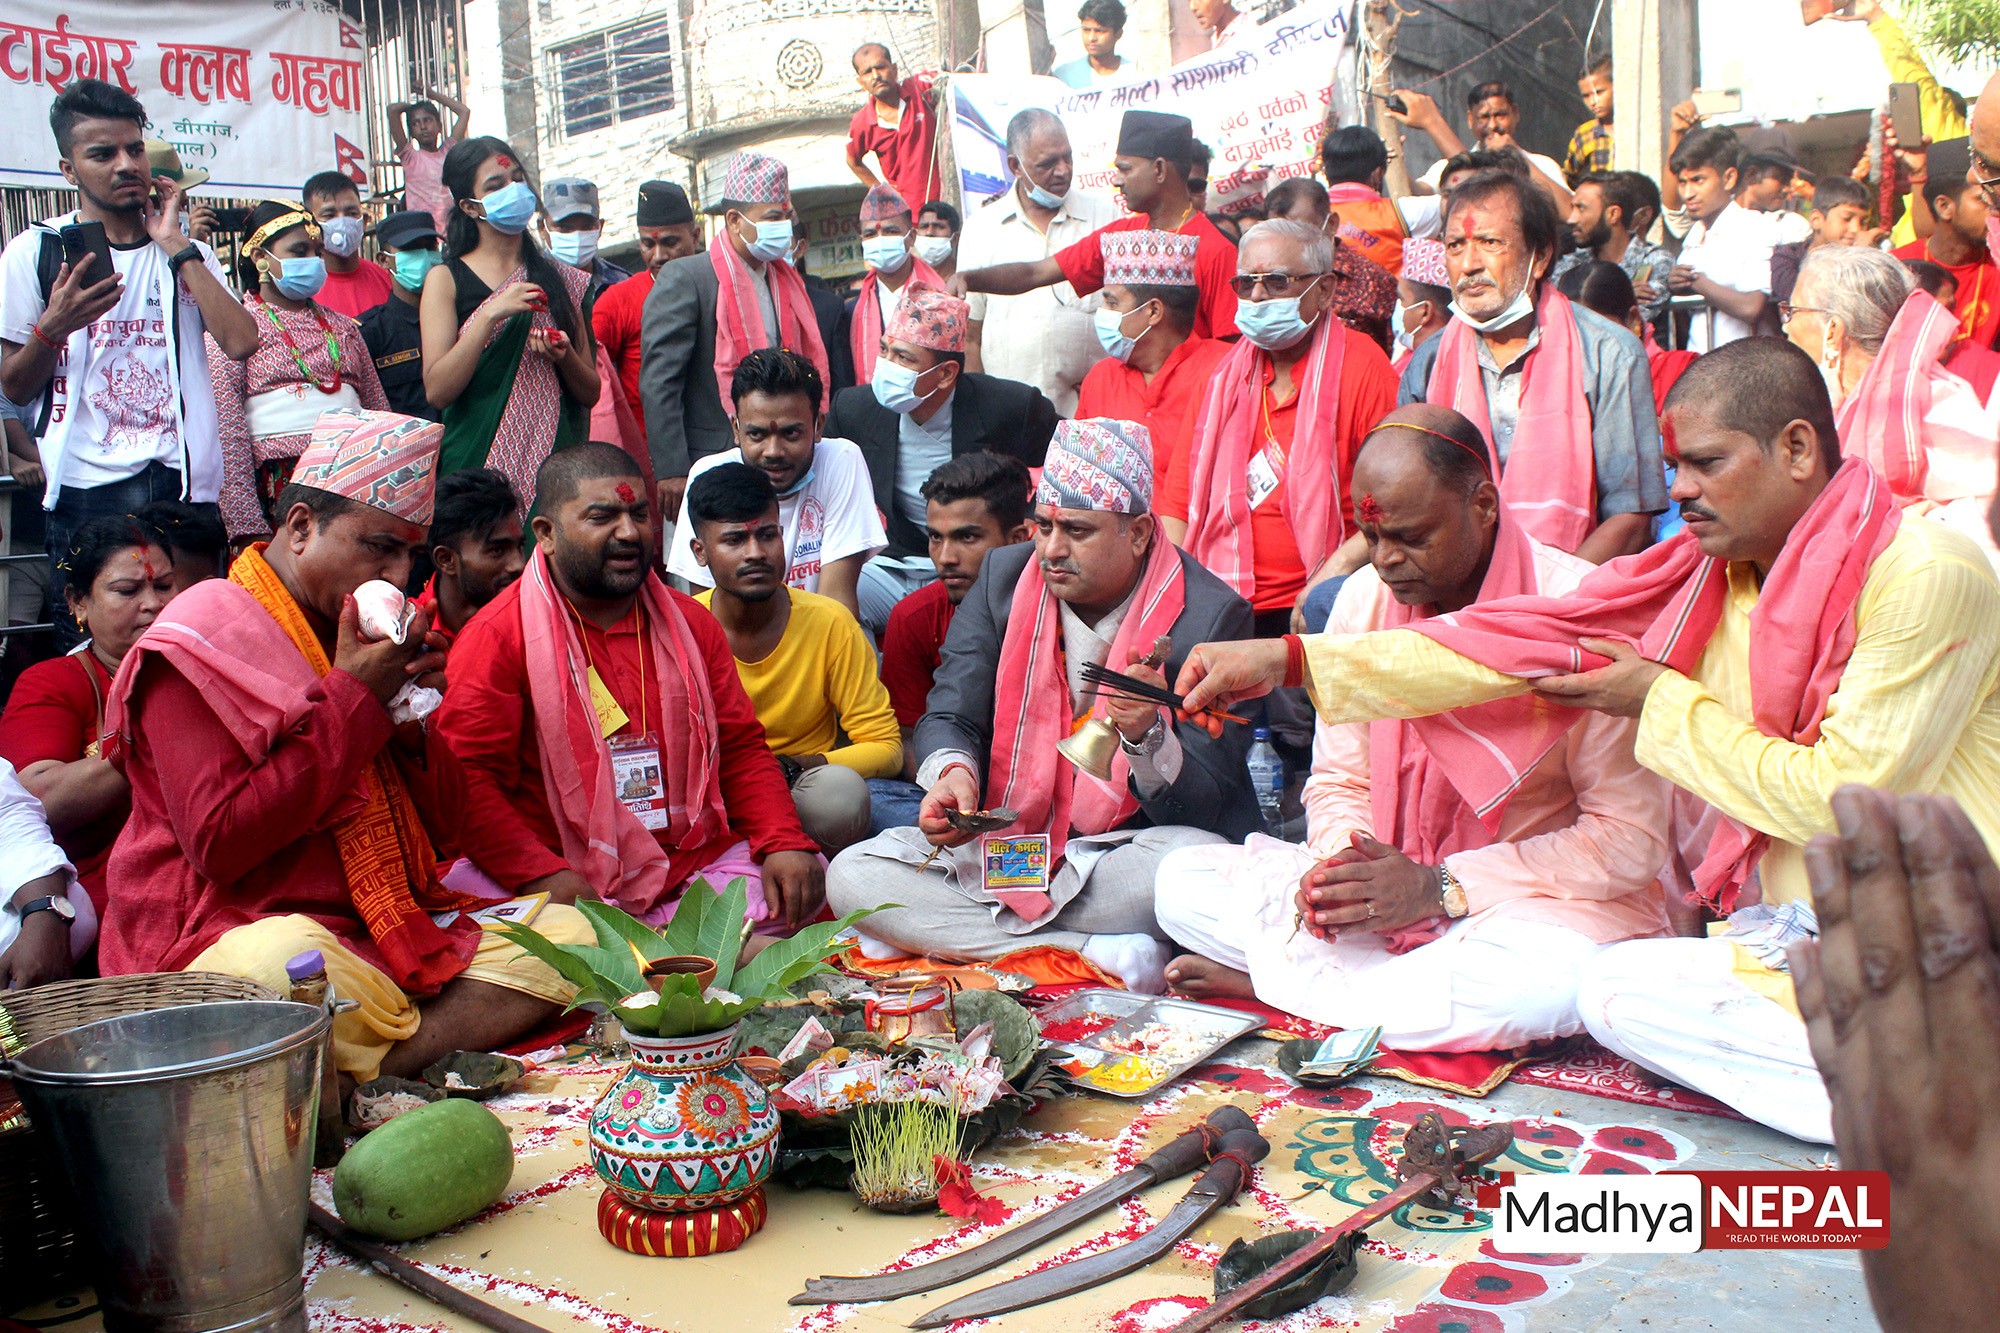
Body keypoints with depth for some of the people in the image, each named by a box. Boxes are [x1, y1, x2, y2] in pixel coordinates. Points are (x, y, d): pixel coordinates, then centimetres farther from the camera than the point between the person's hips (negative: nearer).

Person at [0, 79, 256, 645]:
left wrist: (174, 245, -6)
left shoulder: (187, 253, 11)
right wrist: (53, 329, -12)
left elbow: (240, 342, -8)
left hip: (183, 479, 1)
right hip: (85, 487, -1)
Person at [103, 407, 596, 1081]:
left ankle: (356, 1080, -25)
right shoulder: (202, 640, -4)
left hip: (391, 935, 8)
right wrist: (354, 700, -13)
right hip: (237, 933, -8)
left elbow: (445, 827, 18)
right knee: (293, 961, -41)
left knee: (569, 933, -13)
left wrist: (411, 720, -2)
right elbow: (218, 843, -16)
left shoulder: (371, 644, 17)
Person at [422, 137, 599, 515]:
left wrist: (564, 356, -7)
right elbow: (437, 391, -7)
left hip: (554, 459, 2)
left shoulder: (561, 280, 14)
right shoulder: (447, 279, 6)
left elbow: (591, 393, 12)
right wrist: (491, 313, -14)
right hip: (479, 462, -2)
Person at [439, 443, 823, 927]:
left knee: (803, 884, -16)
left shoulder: (690, 623, 14)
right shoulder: (495, 637, -3)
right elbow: (468, 779, -10)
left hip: (695, 862, 5)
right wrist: (543, 875, -25)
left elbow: (742, 747, 16)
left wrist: (784, 842, -2)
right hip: (572, 883, -5)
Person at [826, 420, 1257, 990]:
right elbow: (948, 719, 2)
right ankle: (1092, 953, -25)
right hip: (1003, 844, 4)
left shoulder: (1209, 615, -11)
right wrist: (954, 772, -23)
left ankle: (944, 932, -22)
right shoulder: (1003, 577, 1)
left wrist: (1146, 735, -34)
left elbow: (1204, 806, -13)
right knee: (851, 875, -17)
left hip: (1124, 852, -3)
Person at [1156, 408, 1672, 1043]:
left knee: (1550, 977, -40)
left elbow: (1630, 837, -16)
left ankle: (1267, 983, -19)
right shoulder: (1364, 598, 1)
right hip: (1392, 883, 4)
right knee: (1183, 880, -9)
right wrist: (1345, 863, -15)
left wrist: (1441, 887, -22)